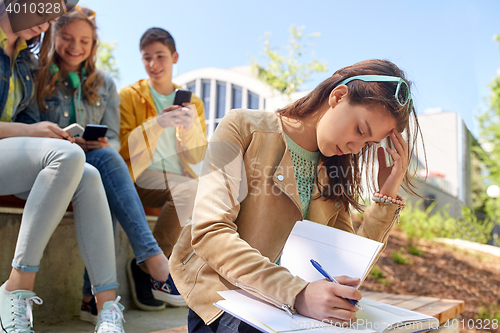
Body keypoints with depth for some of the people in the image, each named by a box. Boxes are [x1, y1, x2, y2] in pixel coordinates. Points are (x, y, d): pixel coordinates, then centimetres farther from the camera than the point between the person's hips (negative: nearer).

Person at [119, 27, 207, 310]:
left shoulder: (193, 102, 17)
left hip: (181, 180, 4)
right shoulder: (129, 95, 8)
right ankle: (148, 266, -15)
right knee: (189, 190, -33)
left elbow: (198, 157, 9)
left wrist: (190, 126, -11)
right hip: (142, 177, -4)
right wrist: (158, 123, -17)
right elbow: (123, 150, -3)